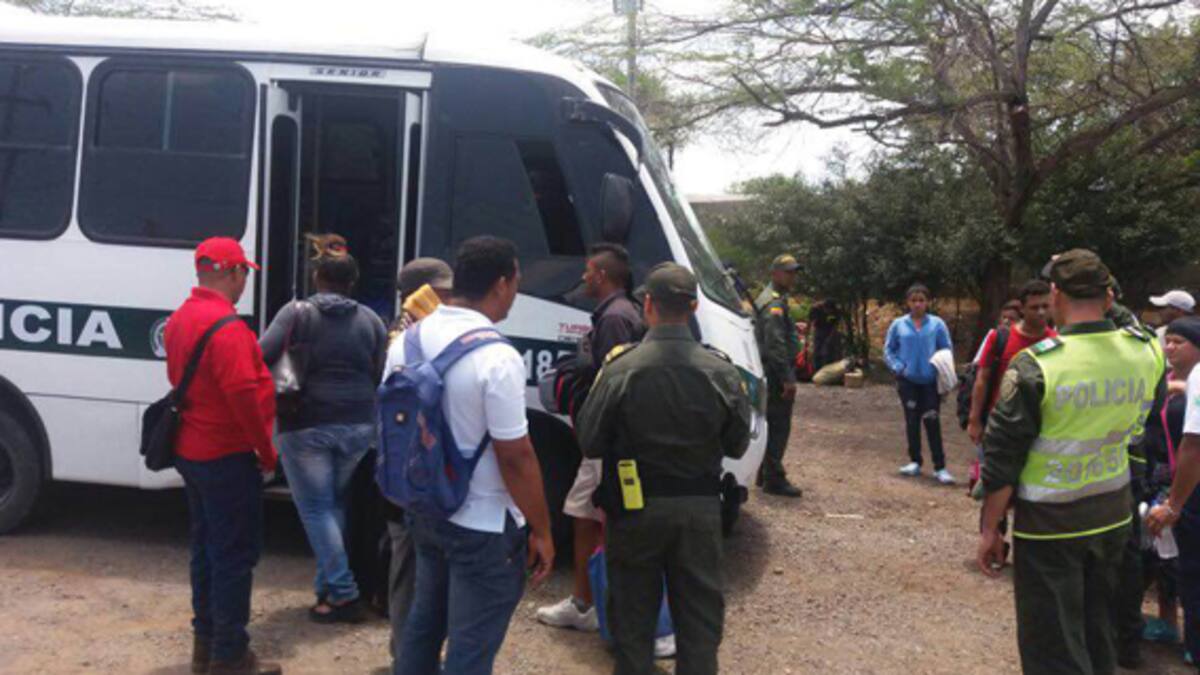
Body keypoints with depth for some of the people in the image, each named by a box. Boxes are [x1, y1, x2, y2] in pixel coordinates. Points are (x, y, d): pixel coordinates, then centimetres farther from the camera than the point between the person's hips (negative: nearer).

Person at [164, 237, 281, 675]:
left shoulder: (181, 318, 9)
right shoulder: (226, 324, -21)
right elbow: (242, 393, -27)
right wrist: (266, 450, -15)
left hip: (192, 452, 10)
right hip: (227, 457, -10)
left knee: (207, 547, 18)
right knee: (236, 554, 0)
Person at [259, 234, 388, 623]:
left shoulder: (297, 312, -4)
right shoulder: (370, 319, 6)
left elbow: (262, 357, -13)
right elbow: (383, 375, 5)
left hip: (307, 427, -4)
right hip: (358, 426, 4)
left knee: (316, 509, 6)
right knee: (335, 504, 19)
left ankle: (343, 594, 5)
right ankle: (327, 585, 23)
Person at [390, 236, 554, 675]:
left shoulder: (406, 342, 0)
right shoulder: (496, 357, -23)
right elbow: (515, 458, -21)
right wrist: (541, 530, -9)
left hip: (424, 511, 7)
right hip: (483, 526, -7)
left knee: (424, 622, 24)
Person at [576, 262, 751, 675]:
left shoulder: (620, 370, -16)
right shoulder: (721, 373, -9)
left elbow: (590, 443, -8)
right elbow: (737, 446, 1)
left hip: (636, 508, -1)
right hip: (700, 508, 2)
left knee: (633, 611, 14)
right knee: (700, 612, 15)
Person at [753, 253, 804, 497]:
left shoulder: (769, 298, 19)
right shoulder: (775, 302, -15)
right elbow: (776, 343, -24)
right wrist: (788, 378, -25)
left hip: (772, 374, 11)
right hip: (777, 373, -11)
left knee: (773, 424, 17)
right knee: (779, 426, -7)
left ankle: (765, 475, 25)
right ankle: (774, 480, -4)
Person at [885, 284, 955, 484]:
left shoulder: (937, 324, -3)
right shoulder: (898, 325, 1)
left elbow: (947, 350, 2)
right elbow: (888, 349, 7)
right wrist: (897, 367, -5)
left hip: (931, 381, -2)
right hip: (908, 380, 2)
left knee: (932, 422, -4)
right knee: (912, 421, 10)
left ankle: (940, 467, 1)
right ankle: (915, 462, 22)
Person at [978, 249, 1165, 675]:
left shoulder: (1036, 365, -20)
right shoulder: (1146, 352, -6)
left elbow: (1002, 459, -16)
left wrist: (990, 529, -4)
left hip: (1049, 523, -5)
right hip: (1114, 515, 5)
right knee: (1097, 634, 23)